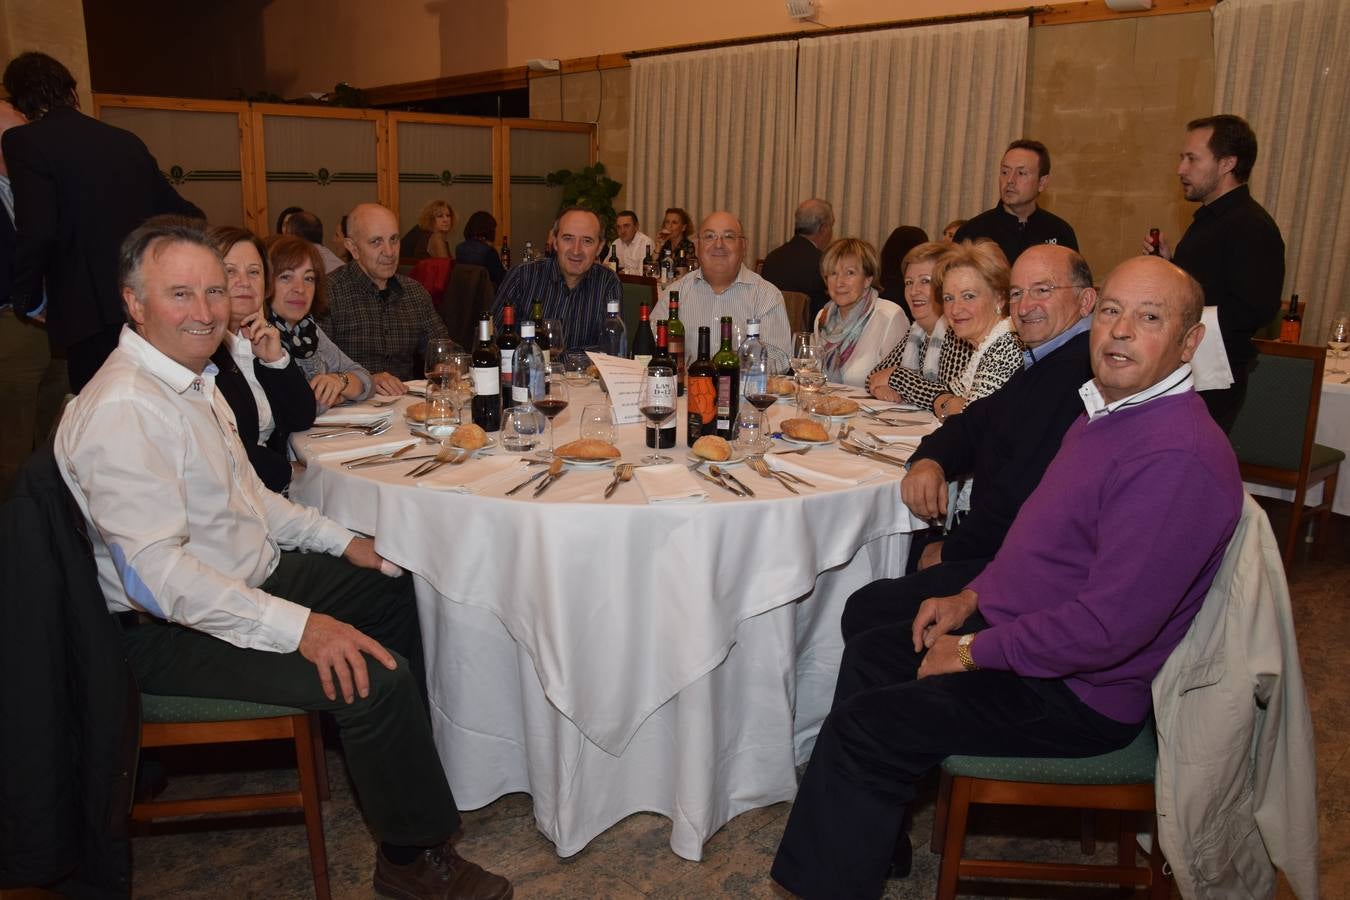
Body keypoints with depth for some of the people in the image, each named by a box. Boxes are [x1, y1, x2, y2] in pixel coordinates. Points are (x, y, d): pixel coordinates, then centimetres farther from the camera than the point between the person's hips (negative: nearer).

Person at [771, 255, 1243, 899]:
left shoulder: (1179, 457, -27)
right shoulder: (1111, 411, 7)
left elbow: (1107, 626, -30)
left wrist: (974, 650, -19)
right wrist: (972, 597, 6)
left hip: (1075, 693, -10)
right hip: (1015, 628, 10)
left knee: (864, 724, -15)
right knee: (869, 653, 15)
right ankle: (878, 838, 27)